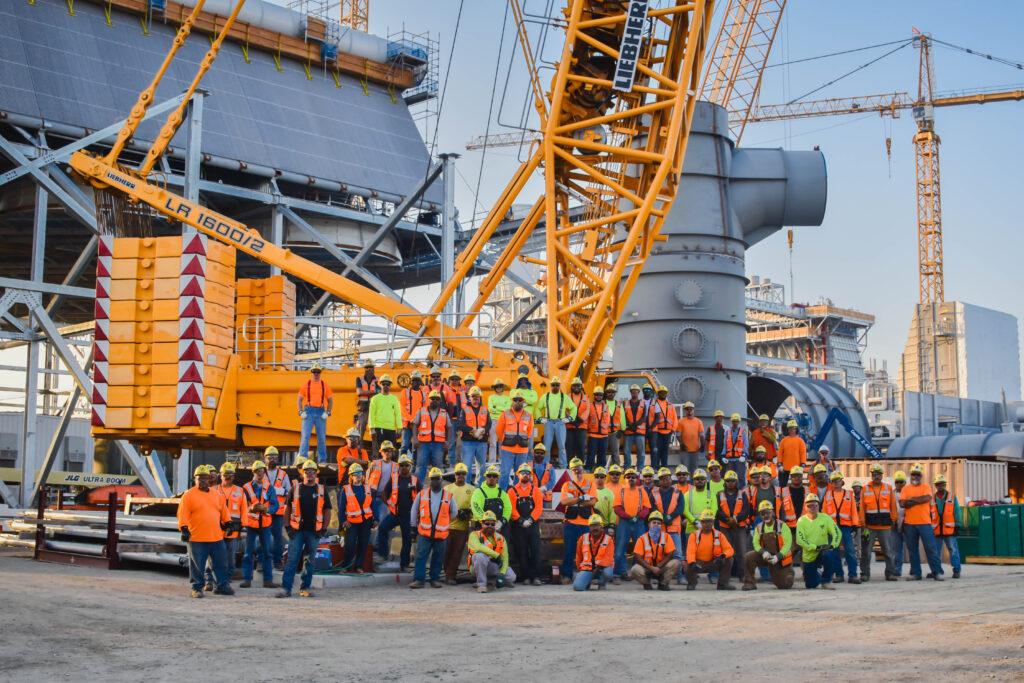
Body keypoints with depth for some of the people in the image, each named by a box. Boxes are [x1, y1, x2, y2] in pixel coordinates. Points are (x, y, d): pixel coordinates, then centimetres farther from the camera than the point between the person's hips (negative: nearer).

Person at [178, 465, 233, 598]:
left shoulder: (216, 495, 14)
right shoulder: (189, 495, -2)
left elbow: (223, 511, 26)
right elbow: (183, 514, -6)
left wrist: (228, 522, 23)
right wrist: (184, 529, -14)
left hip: (217, 537, 5)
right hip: (196, 538, -5)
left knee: (221, 563, 10)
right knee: (197, 565, 1)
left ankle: (222, 586, 22)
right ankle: (197, 588, 13)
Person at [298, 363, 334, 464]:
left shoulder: (325, 385, 9)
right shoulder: (306, 384, 7)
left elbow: (330, 400, 12)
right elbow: (300, 399, 8)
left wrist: (328, 413, -1)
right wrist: (301, 412, -4)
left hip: (321, 413, 1)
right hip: (308, 412, -1)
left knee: (322, 437, 4)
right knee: (305, 436, -8)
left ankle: (322, 461, 12)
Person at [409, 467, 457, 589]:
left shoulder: (449, 496, 3)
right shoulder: (422, 494, 4)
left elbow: (454, 512, 16)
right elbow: (414, 510, 14)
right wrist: (413, 525, 14)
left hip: (441, 533, 1)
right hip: (424, 532, 0)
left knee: (438, 558, 7)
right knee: (421, 556, -6)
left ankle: (435, 579, 18)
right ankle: (419, 579, -3)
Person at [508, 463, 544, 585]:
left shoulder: (536, 490, 9)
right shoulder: (512, 490, 6)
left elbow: (539, 507, 0)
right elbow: (511, 508, -2)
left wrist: (530, 520, -12)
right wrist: (521, 520, -12)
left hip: (533, 525, 0)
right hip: (517, 526, 0)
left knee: (535, 550, -7)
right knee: (521, 551, 0)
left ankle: (536, 576, -9)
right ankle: (525, 576, 6)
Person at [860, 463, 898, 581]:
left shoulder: (889, 488, 8)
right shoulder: (865, 489, 5)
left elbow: (893, 506, 10)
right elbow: (862, 508, 3)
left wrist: (893, 521, 4)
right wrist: (863, 525, -2)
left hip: (885, 526, 1)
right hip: (869, 526, -1)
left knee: (888, 552, 3)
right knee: (866, 552, -1)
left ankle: (890, 573, 12)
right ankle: (865, 574, 6)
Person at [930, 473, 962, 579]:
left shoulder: (952, 497, 6)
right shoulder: (932, 499, 11)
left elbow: (957, 512, 5)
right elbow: (929, 514, 14)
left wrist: (958, 526, -3)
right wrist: (929, 528, 10)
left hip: (949, 530, -3)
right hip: (936, 531, 3)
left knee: (953, 550, -5)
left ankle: (956, 570, 0)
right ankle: (937, 570, 13)